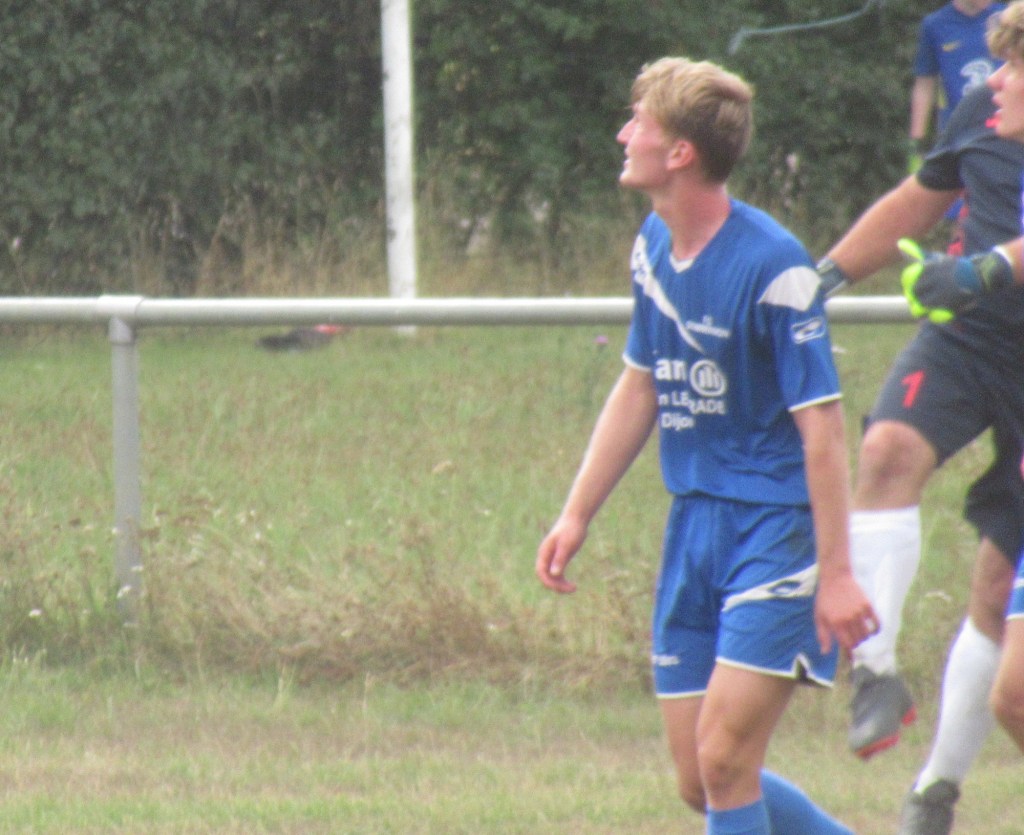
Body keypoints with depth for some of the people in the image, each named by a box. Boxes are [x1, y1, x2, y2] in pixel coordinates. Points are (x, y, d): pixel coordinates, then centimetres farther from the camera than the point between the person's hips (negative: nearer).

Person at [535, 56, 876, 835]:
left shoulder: (773, 267, -18)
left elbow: (822, 425, -17)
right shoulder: (654, 247, 6)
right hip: (694, 528, 8)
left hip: (777, 531, -8)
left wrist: (835, 572, -20)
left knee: (724, 762, -14)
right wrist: (577, 515, 17)